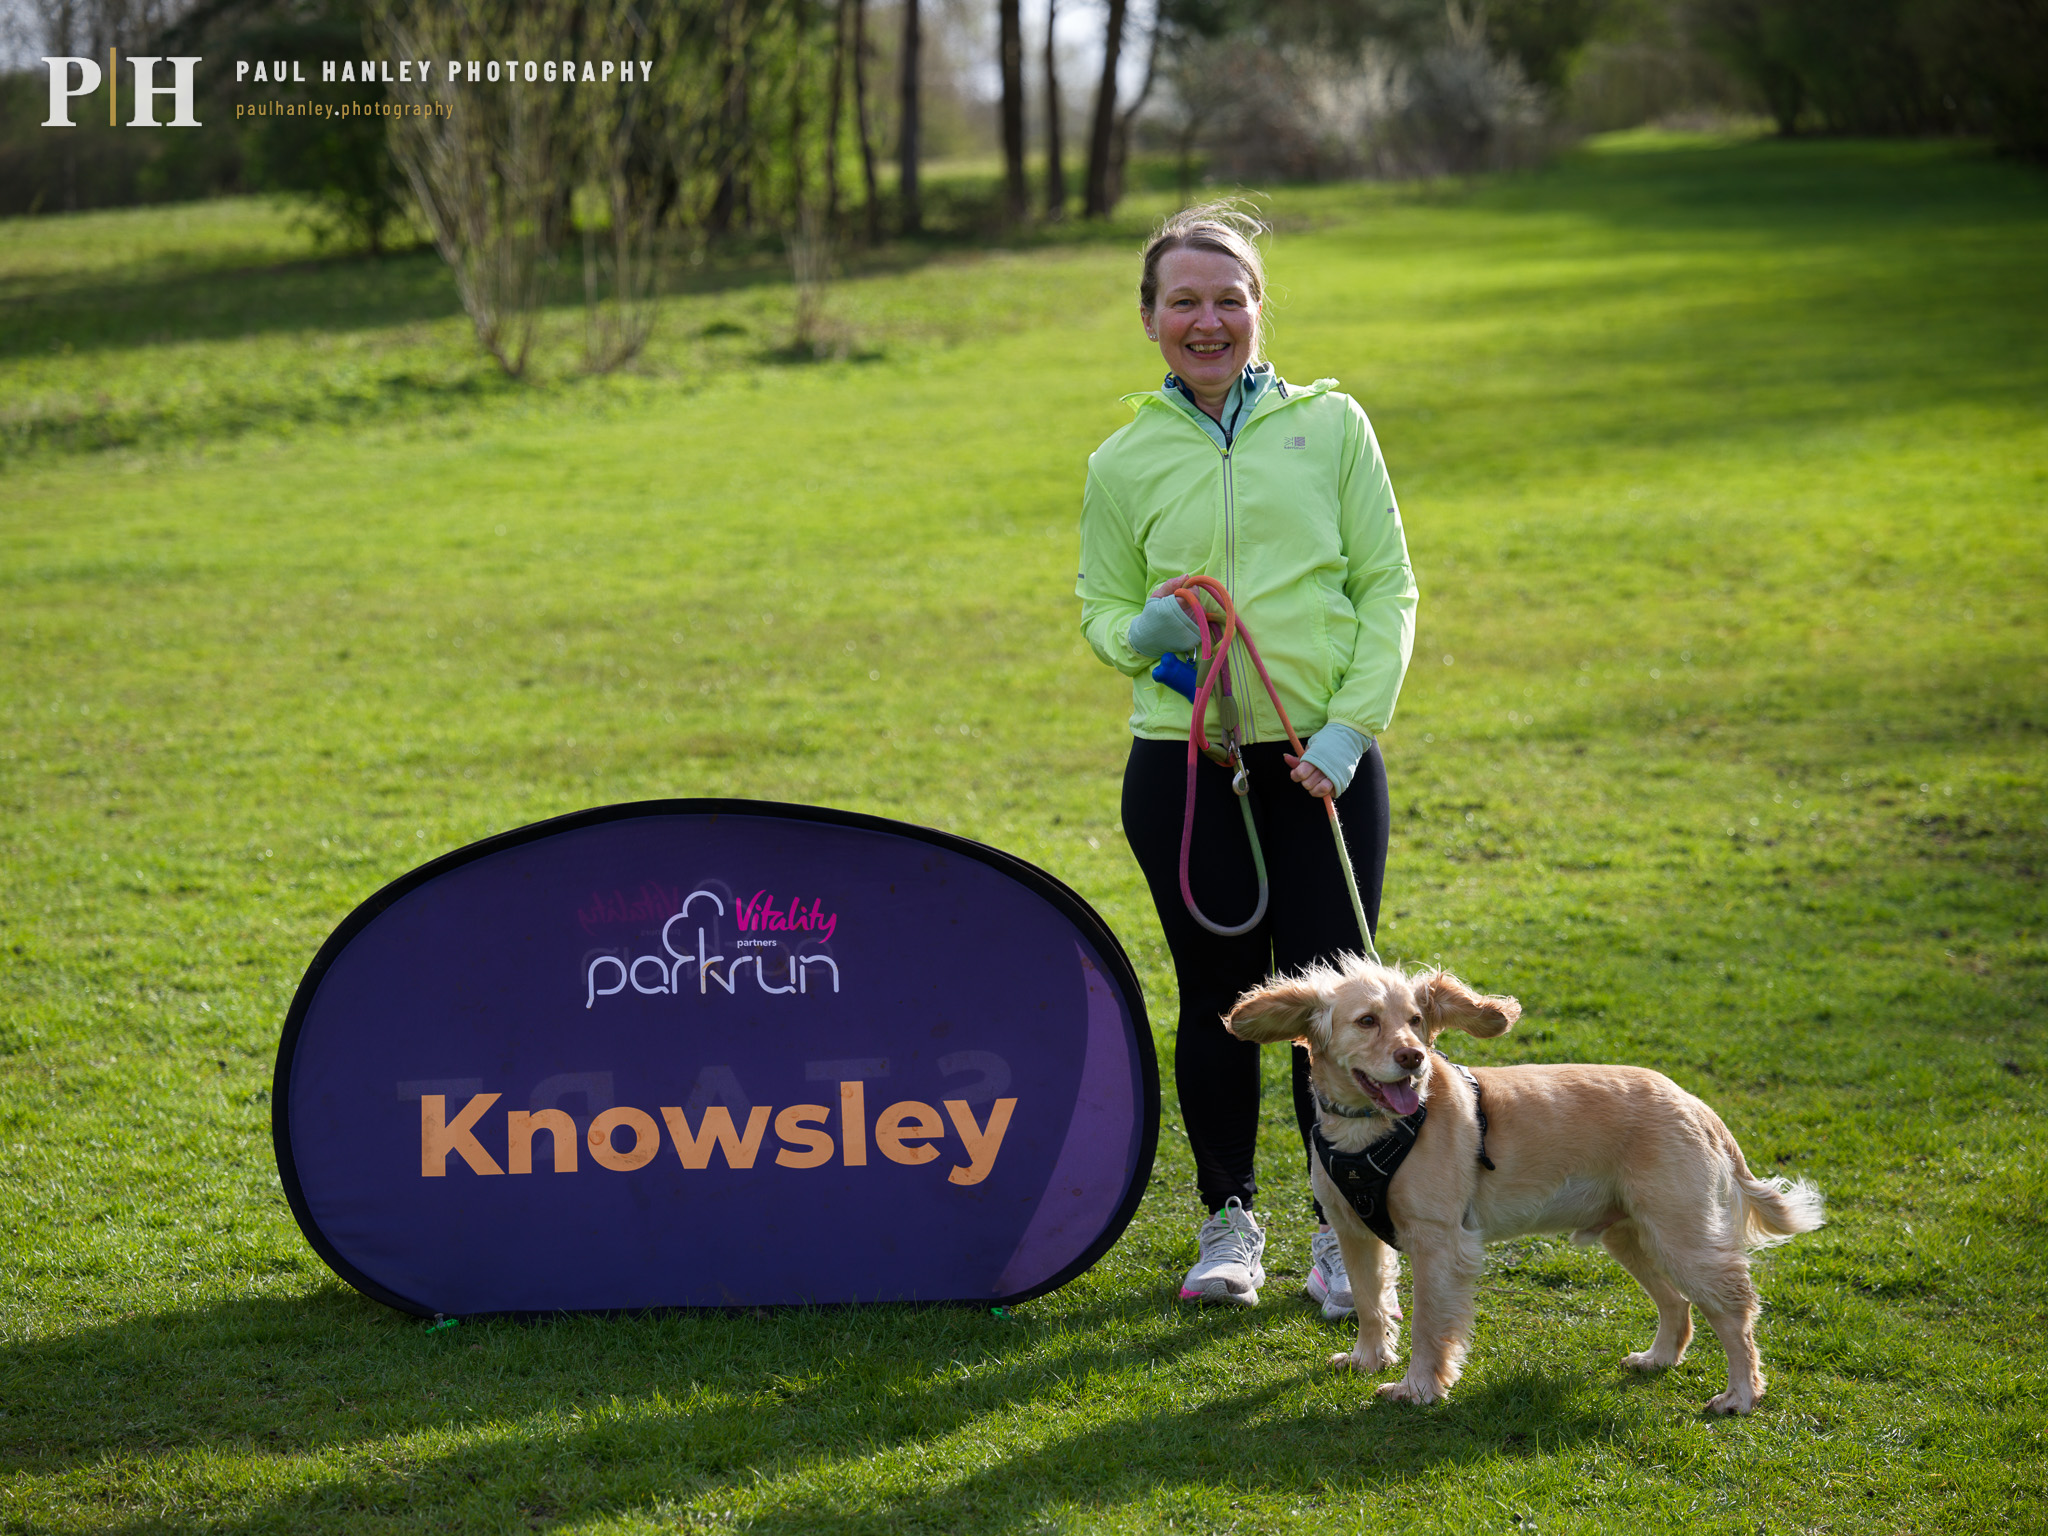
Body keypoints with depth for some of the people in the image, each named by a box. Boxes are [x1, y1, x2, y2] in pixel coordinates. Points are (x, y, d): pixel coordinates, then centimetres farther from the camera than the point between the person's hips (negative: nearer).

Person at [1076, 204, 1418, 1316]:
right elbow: (1101, 609, 13)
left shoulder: (1329, 423, 3)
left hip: (1324, 762, 0)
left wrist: (1350, 726, -8)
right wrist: (1142, 633, -12)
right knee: (1218, 994, 7)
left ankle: (1343, 1231, 14)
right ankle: (1230, 1221, 22)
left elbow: (1388, 586, 3)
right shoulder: (1124, 463, 5)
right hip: (1182, 765, 1)